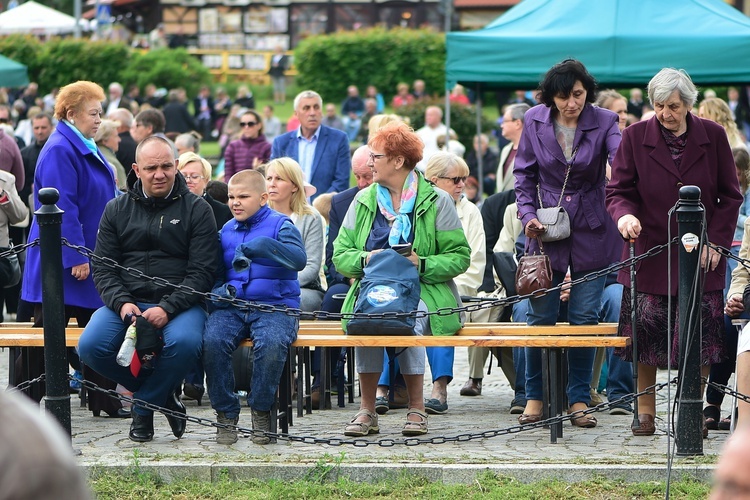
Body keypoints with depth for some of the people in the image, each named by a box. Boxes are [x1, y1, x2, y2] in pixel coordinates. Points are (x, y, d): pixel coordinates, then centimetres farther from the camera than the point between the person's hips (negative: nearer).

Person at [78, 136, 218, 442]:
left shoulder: (196, 209, 4)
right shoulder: (117, 210, 13)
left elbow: (202, 271, -4)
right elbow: (102, 268, 8)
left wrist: (169, 308, -18)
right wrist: (122, 303, -12)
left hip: (179, 304, -2)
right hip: (126, 301, 3)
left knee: (184, 342, -36)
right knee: (90, 346, -25)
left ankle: (143, 406, -7)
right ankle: (162, 393, -2)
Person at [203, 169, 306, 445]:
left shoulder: (280, 224, 3)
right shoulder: (225, 231, 19)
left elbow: (299, 259, -15)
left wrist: (259, 245, -28)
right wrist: (218, 290, -1)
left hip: (275, 305, -4)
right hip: (231, 307, 4)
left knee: (272, 343, -36)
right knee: (212, 341, -29)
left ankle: (261, 410, -12)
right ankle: (226, 413, -12)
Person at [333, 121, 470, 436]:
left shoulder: (436, 202, 4)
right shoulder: (363, 201, 14)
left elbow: (460, 257, 0)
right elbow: (340, 254, 10)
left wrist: (423, 264, -16)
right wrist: (365, 259, -11)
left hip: (422, 292, -2)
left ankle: (417, 408, -23)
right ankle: (367, 410, -24)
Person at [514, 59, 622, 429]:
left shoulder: (604, 122, -6)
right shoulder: (535, 122, 0)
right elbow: (524, 173, 9)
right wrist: (528, 214, -6)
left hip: (590, 231, -1)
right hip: (546, 229, 1)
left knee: (585, 318, 1)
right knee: (540, 316, 1)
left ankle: (579, 400, 11)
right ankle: (535, 397, 14)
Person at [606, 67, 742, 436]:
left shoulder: (713, 136, 2)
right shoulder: (635, 137, 1)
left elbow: (730, 196, 6)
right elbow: (617, 191, -1)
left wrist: (715, 241, -4)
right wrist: (625, 214, -24)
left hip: (701, 254, 0)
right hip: (651, 252, 0)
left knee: (700, 337, -3)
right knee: (646, 332, -3)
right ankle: (645, 413, 9)